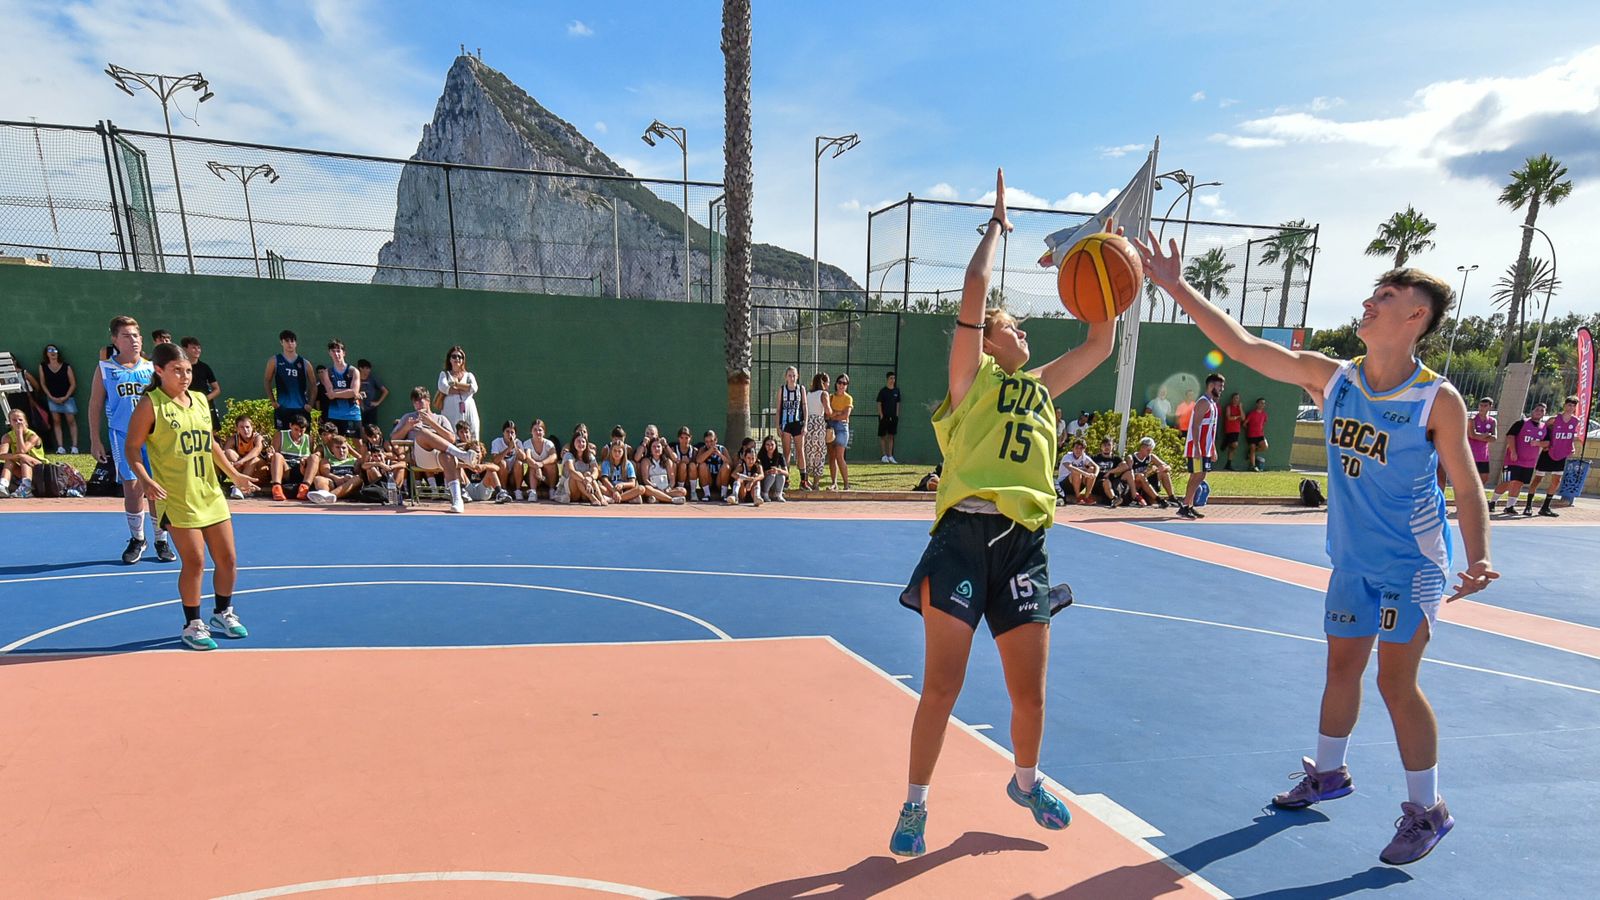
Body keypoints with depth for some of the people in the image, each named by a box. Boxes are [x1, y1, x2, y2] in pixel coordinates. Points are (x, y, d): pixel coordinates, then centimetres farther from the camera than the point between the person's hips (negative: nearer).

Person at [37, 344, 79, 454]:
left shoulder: (66, 366, -6)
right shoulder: (43, 366, -1)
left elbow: (73, 384, -4)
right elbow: (43, 384, 4)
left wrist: (65, 397, -10)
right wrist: (51, 397, -5)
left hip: (67, 397, -2)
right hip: (52, 398, 2)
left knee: (71, 420, -4)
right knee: (56, 421, 2)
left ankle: (74, 446, -3)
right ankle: (60, 447, 1)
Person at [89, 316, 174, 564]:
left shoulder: (152, 368, 6)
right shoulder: (105, 369, 4)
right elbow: (95, 406, 6)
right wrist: (95, 440, 2)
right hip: (122, 435, 0)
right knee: (132, 486, -2)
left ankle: (161, 540, 15)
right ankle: (136, 539, 16)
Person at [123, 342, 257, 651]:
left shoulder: (200, 400, 11)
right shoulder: (151, 405, -7)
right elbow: (132, 449, -9)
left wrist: (234, 474, 22)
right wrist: (145, 479, -24)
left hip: (211, 494, 6)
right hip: (177, 498, -6)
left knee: (228, 559, 9)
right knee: (195, 561, -5)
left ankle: (223, 614, 30)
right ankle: (192, 625, 13)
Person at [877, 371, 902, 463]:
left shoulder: (897, 390, 8)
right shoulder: (882, 390, -4)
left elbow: (898, 403, 13)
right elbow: (879, 404, -5)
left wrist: (897, 415, 7)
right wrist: (881, 415, -12)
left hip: (893, 417, 4)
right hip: (884, 417, -4)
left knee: (891, 436, 7)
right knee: (882, 436, 0)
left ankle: (890, 456, 10)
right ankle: (884, 456, 6)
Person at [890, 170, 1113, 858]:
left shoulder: (1040, 386, 21)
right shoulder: (972, 375, 6)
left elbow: (1099, 344, 27)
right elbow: (974, 288, -2)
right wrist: (997, 224, 11)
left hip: (1025, 543, 5)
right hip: (965, 535, -5)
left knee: (1030, 693, 12)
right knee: (941, 686, -2)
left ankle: (1025, 781, 41)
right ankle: (915, 806, 17)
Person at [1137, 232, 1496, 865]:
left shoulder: (1438, 400, -14)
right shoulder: (1330, 377, -3)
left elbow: (1466, 486, -8)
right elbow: (1245, 346, -7)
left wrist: (1478, 559, -22)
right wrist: (1177, 288, -12)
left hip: (1412, 564, -4)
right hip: (1352, 560, 5)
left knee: (1396, 682, -1)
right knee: (1341, 668, 16)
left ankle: (1427, 810, 20)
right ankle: (1328, 772, 36)